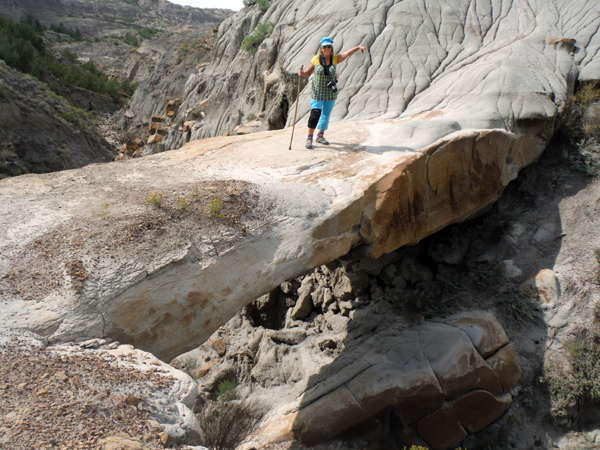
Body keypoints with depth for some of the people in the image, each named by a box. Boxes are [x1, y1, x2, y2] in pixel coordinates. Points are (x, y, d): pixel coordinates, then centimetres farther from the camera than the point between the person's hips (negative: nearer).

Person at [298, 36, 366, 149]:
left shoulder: (335, 59, -1)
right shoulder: (316, 59, -3)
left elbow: (348, 53, -14)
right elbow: (308, 72, 8)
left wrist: (359, 47, -30)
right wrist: (302, 73, -14)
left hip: (331, 93, 3)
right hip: (317, 92, -3)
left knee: (326, 114, 12)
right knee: (315, 114, -13)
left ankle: (320, 136, 29)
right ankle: (309, 138, -2)